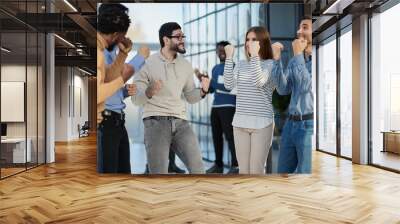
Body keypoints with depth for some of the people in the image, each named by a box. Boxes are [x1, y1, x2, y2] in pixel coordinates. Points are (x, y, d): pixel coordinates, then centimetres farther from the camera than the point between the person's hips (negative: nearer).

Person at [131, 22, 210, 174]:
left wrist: (202, 91, -6)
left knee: (198, 169, 1)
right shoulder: (148, 64, -1)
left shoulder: (186, 65, 12)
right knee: (159, 175, -3)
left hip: (180, 122, 4)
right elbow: (136, 99, -2)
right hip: (156, 122, -4)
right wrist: (149, 92, -23)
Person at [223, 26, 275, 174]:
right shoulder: (241, 64, 10)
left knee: (256, 170, 1)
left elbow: (258, 82, -21)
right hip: (240, 123, 5)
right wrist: (229, 57, -8)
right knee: (243, 169, 12)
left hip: (261, 123, -4)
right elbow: (229, 85, -6)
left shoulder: (270, 64, -3)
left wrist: (255, 56, -21)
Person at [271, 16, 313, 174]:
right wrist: (277, 59, -6)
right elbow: (283, 89, 1)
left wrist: (298, 55, -11)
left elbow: (305, 86, -19)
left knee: (305, 171, 5)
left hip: (309, 125, -6)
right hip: (291, 123, 7)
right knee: (282, 170, 16)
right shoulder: (296, 59, 11)